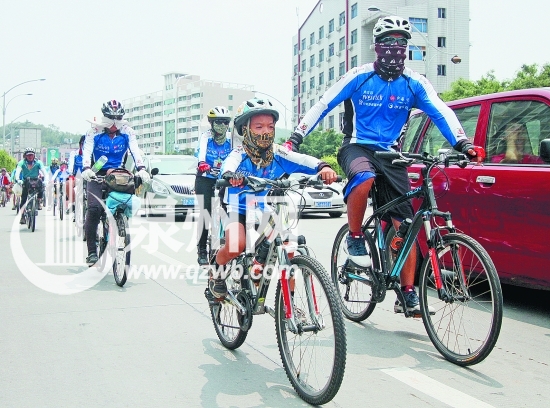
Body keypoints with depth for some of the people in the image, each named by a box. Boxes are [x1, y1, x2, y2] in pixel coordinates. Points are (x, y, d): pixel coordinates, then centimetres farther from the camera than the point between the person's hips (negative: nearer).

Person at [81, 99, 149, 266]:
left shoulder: (127, 131, -2)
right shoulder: (94, 131, -6)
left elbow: (135, 150, -15)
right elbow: (87, 151, -18)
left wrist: (141, 169, -34)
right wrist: (86, 168, -39)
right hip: (98, 174, -2)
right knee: (94, 208, -20)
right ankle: (92, 251, -14)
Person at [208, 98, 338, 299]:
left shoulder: (278, 155, -11)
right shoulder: (239, 155, -17)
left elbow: (304, 161, -28)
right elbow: (228, 166, -40)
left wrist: (323, 167, -50)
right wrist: (230, 175, -65)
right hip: (238, 212, -3)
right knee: (236, 245, -31)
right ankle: (216, 270, 3)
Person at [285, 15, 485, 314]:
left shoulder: (414, 83, -1)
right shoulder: (359, 77, -7)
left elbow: (441, 112, -8)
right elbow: (323, 105, -7)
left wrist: (462, 144, -25)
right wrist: (296, 137, -15)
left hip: (390, 154, 3)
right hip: (357, 146, -3)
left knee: (405, 225, -4)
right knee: (363, 178, -40)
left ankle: (408, 293, 4)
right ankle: (355, 239, -16)